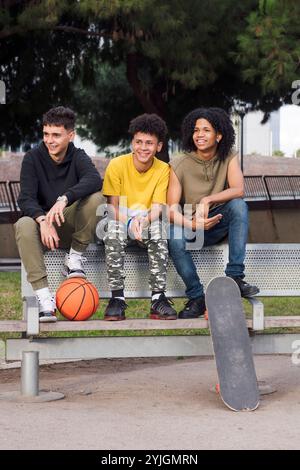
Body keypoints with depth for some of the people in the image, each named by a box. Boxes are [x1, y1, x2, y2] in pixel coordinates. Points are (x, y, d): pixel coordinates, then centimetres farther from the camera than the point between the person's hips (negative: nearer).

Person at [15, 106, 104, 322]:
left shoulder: (77, 157, -3)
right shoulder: (33, 158, -4)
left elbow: (94, 180, -26)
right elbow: (26, 199, -16)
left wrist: (64, 199, -43)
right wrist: (43, 220, -38)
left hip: (71, 225, 0)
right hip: (43, 225, 0)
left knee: (95, 198, -27)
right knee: (24, 226, -35)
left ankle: (75, 257, -9)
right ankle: (44, 297, -39)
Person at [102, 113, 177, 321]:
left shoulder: (163, 170, -4)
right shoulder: (117, 165, -7)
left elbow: (157, 208, -12)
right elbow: (113, 207, -10)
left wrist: (143, 222, -36)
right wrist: (130, 223, -31)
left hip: (148, 225, 1)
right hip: (121, 221, -1)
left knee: (158, 230, -33)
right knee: (114, 229, -35)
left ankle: (158, 298, -34)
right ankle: (117, 297, -34)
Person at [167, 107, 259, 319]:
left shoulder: (229, 158, -3)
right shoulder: (180, 165, -8)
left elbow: (238, 190, -19)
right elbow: (172, 209, -13)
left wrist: (207, 200, -32)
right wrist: (192, 224, -34)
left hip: (219, 223, 1)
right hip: (190, 225, -1)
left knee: (239, 205, -29)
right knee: (174, 237, -34)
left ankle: (235, 276, -30)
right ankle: (197, 298, -24)